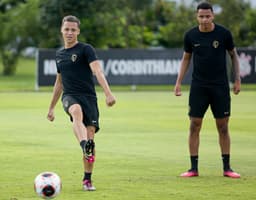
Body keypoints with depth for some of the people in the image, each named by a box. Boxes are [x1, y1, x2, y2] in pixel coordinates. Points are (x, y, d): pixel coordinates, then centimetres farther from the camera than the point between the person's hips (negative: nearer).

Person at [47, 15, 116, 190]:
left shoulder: (86, 49, 1)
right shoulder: (60, 54, 19)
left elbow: (98, 71, -14)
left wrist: (108, 93, -30)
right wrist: (51, 108, 34)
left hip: (89, 97, -2)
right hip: (70, 97, 2)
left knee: (90, 135, -10)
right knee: (77, 111, -35)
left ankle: (87, 180, 5)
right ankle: (85, 146, -62)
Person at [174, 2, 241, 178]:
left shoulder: (223, 33, -5)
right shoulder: (191, 36, -2)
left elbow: (233, 55, 7)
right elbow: (186, 58, 11)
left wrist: (237, 80, 1)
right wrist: (179, 82, 5)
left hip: (220, 86, -1)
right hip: (198, 86, 1)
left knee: (223, 127, 2)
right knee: (194, 126, -2)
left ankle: (227, 168, 9)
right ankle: (194, 168, 3)